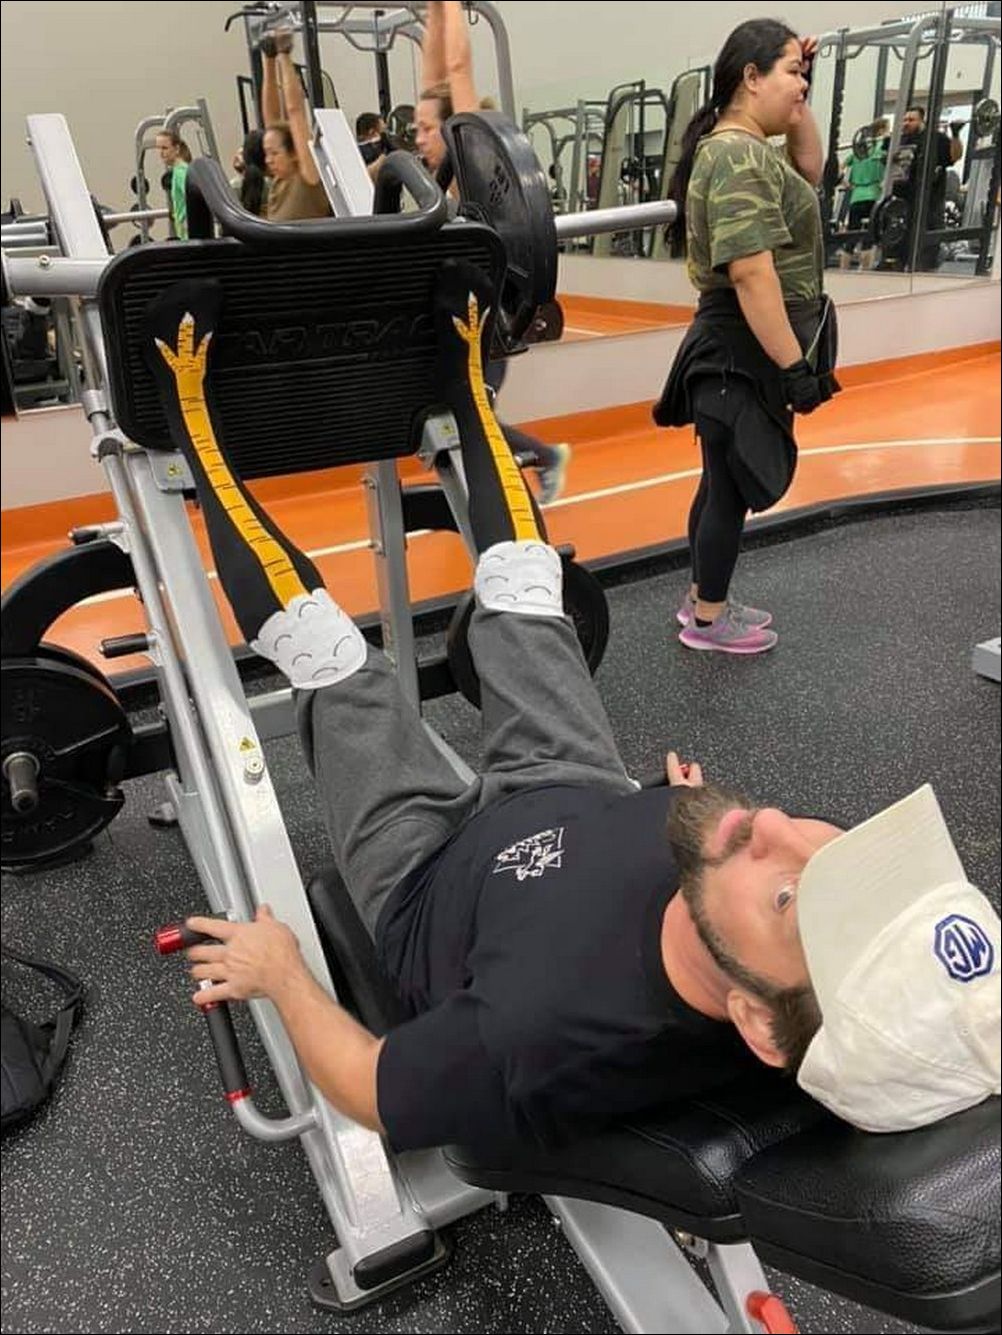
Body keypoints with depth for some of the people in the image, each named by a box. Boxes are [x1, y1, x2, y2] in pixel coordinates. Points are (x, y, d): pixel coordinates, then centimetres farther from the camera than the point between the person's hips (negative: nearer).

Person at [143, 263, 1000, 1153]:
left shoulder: (542, 1046, -46)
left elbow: (372, 1091, -24)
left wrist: (277, 969, -7)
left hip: (433, 875, -3)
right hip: (585, 808, 4)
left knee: (324, 650, -1)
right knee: (524, 599, 8)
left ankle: (200, 428, 25)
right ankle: (466, 384, 36)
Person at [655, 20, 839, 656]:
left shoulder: (744, 147, 13)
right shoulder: (738, 157, -19)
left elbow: (809, 168, 30)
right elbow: (751, 273, -28)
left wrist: (800, 98, 16)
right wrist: (795, 365, -26)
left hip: (746, 351, 10)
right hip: (747, 355, -10)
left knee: (726, 483, 17)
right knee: (733, 488, 1)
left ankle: (704, 597, 31)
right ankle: (707, 619, 15)